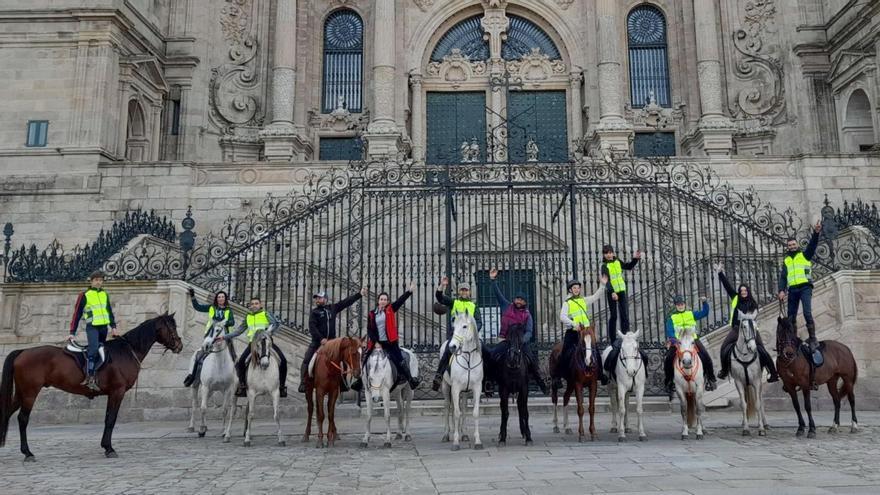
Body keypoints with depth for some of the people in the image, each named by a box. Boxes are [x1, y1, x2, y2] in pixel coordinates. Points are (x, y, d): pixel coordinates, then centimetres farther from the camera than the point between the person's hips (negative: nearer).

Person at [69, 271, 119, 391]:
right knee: (94, 349, -24)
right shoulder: (84, 295, -2)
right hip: (92, 327, -6)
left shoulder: (105, 294, 13)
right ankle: (90, 378, -26)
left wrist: (113, 327, 10)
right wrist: (72, 332, -4)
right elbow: (77, 314, -1)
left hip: (104, 327, 6)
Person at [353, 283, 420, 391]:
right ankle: (359, 380, 22)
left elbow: (400, 300, -11)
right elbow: (369, 329, 2)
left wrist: (410, 291, -22)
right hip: (376, 342, 2)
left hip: (390, 342, -2)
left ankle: (411, 379, 2)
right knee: (365, 360, 7)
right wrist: (375, 342, -8)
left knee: (399, 361, -5)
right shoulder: (372, 314, 3)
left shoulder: (391, 310, 1)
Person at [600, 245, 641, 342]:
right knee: (613, 316, 0)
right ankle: (613, 339, 6)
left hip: (621, 290, 5)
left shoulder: (618, 262, 8)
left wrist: (635, 259, 10)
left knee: (625, 315, 2)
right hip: (611, 292, -5)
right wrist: (612, 292, -35)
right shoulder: (605, 266, -10)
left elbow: (629, 267, 25)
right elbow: (606, 280, -22)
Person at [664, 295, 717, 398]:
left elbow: (704, 313, 9)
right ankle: (669, 381, 2)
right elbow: (669, 331, -5)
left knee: (706, 356, -14)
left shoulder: (691, 314, 14)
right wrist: (673, 339, -24)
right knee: (668, 360, -17)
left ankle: (710, 378, 3)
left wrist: (705, 303, -7)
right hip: (677, 342, -1)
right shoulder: (671, 318, 7)